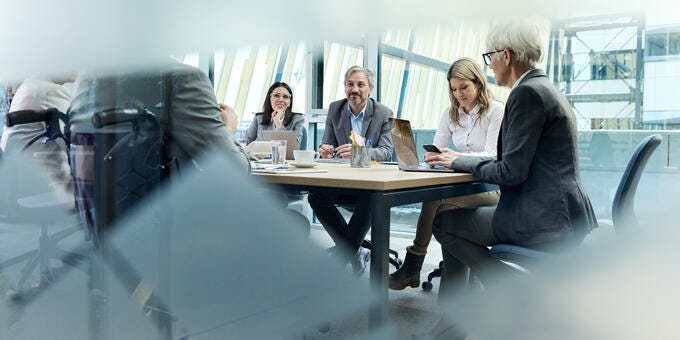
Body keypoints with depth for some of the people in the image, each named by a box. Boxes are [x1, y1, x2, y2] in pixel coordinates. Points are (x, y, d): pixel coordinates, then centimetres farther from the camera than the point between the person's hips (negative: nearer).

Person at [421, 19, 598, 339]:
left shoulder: (527, 92, -16)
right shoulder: (544, 88, 15)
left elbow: (511, 172, -20)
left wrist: (462, 161, -4)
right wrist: (460, 161, 12)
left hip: (546, 221, -10)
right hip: (563, 214, 10)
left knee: (444, 222, 2)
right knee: (457, 216, 17)